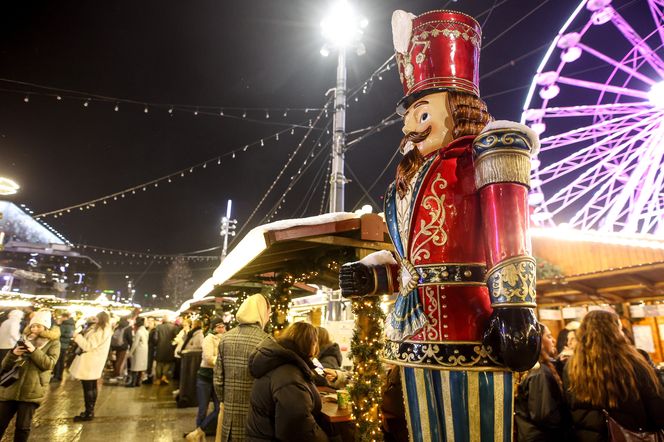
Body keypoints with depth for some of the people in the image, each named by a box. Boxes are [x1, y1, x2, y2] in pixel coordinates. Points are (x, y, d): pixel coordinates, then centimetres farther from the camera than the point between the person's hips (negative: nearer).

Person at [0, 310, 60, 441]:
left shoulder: (53, 343, 1)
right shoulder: (24, 340, 11)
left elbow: (49, 364, -12)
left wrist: (34, 351, -22)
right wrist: (13, 354, -11)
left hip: (31, 391, -4)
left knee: (23, 426, 0)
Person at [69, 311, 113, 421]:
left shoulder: (100, 331, -21)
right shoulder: (104, 330, 12)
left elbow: (88, 346, -23)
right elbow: (90, 343, 18)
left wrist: (77, 336, -12)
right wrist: (80, 337, 5)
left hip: (89, 363, -10)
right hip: (92, 363, 10)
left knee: (88, 388, -4)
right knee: (92, 387, 16)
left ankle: (88, 413, 2)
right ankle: (90, 411, 25)